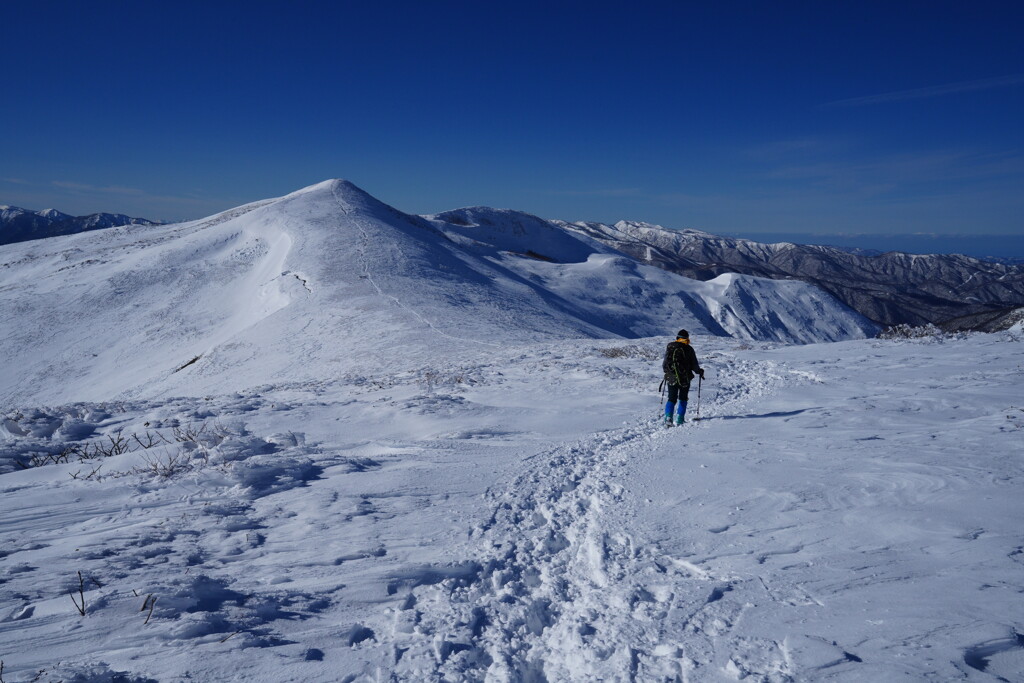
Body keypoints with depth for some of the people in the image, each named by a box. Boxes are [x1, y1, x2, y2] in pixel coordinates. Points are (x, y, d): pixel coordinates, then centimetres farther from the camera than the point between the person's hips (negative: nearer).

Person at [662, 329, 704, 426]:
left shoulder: (669, 347, 0)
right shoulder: (689, 349, -6)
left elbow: (664, 364, 5)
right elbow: (694, 365, -1)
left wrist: (667, 371, 26)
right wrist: (700, 372, 19)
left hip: (671, 378, 1)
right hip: (685, 379, -1)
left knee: (671, 399, 7)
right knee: (683, 399, 16)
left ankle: (668, 417, -14)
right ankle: (679, 419, 11)